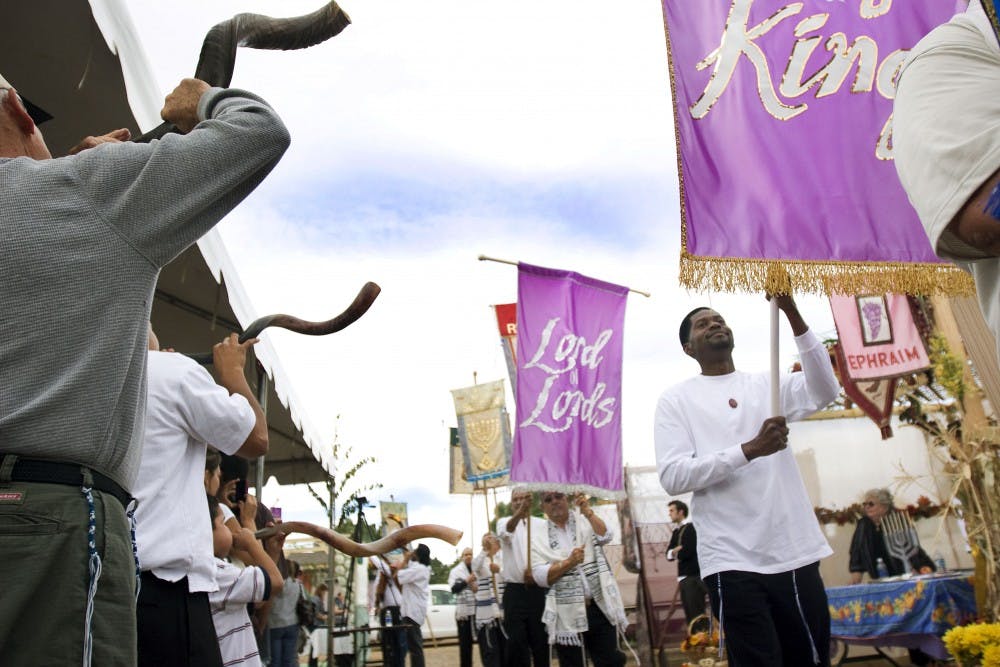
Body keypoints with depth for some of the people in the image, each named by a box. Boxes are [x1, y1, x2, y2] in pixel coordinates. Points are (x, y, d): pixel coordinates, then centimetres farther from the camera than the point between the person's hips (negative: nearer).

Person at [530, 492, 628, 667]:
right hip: (567, 614, 0)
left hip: (599, 607, 0)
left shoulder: (586, 522, 6)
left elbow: (605, 536, -13)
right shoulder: (538, 536, 3)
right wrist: (568, 562, -19)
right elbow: (540, 576, -7)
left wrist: (588, 512, -25)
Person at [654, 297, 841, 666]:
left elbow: (824, 391, -6)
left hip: (795, 552, 4)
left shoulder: (767, 383, 13)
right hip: (733, 560, -3)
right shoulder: (676, 398, 3)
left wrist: (793, 315, -15)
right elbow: (673, 476, -8)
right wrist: (750, 449, -18)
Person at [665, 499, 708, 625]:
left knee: (697, 614, -8)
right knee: (689, 614, 10)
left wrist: (676, 554, 2)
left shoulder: (691, 528, -8)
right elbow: (668, 554, 11)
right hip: (683, 577, 9)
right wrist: (675, 551, -10)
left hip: (693, 576, -8)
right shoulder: (676, 532, 17)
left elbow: (687, 552, -18)